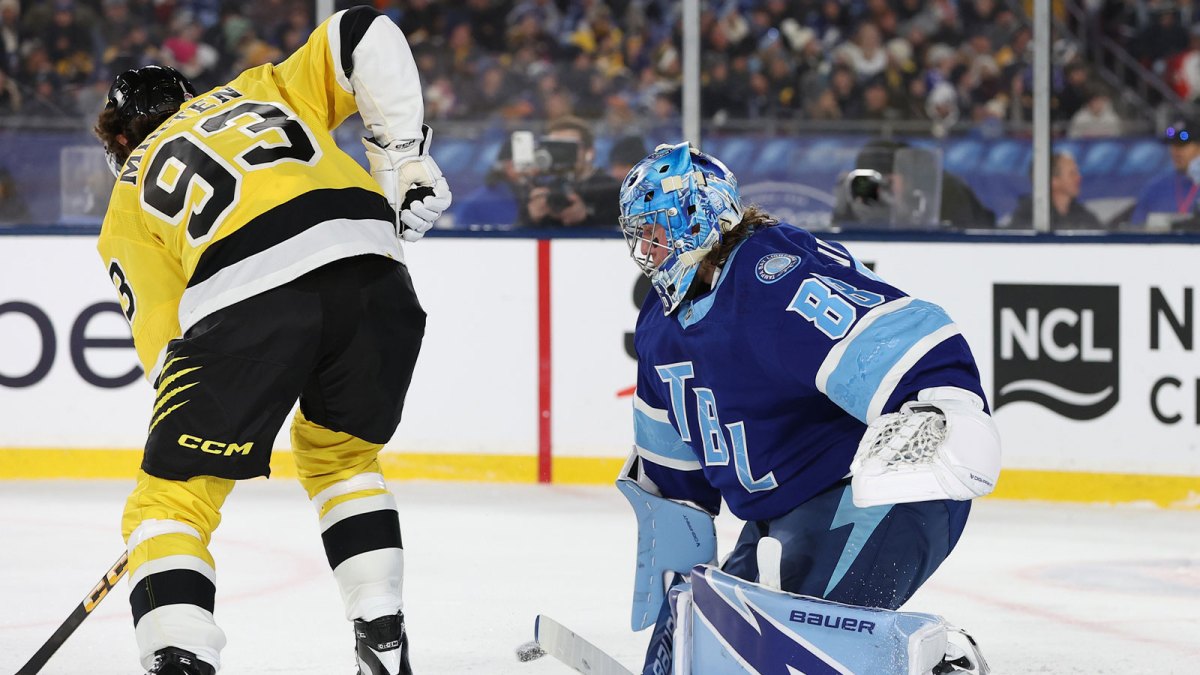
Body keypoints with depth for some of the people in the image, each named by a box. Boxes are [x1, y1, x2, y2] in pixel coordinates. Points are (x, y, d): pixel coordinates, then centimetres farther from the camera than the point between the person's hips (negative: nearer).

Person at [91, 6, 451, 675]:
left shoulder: (130, 199, 28)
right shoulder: (262, 90, 36)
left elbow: (162, 338, 17)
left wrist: (217, 421, 26)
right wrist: (404, 157, 22)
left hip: (245, 298, -3)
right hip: (369, 267, 3)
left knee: (172, 496, 8)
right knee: (341, 454, 29)